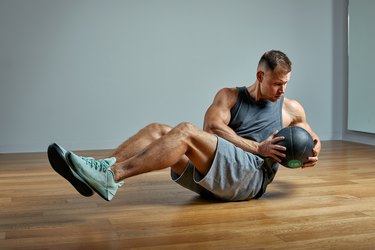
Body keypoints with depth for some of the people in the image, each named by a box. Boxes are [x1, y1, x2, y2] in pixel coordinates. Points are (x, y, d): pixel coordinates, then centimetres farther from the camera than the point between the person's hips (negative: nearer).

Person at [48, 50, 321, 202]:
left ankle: (112, 177, -41)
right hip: (212, 172, 4)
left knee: (187, 131, -30)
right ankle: (100, 169, -33)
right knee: (157, 129, -17)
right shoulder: (229, 96, 15)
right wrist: (257, 147, -12)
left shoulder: (291, 109, 15)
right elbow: (213, 127, -4)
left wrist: (313, 154, 2)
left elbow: (314, 140, 27)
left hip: (252, 176, -4)